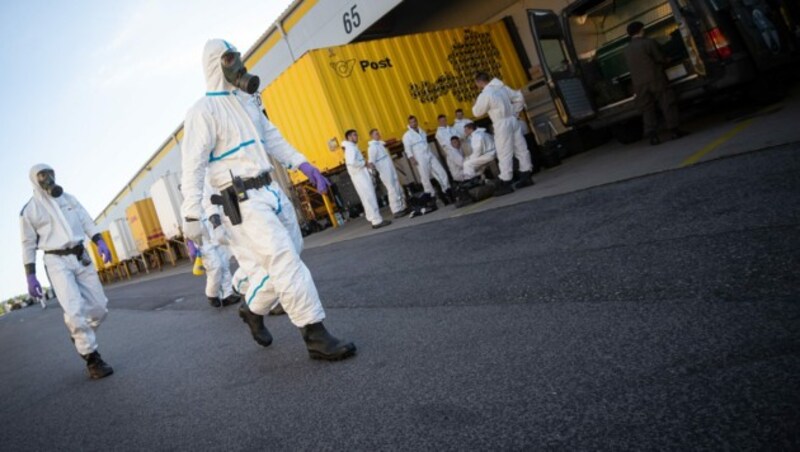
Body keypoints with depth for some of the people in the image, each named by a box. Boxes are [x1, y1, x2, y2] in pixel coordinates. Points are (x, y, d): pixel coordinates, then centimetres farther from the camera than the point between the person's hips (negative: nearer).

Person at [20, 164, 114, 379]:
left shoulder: (69, 199, 14)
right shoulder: (29, 210, 3)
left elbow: (87, 222, 8)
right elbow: (28, 245, 5)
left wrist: (100, 242, -10)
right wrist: (30, 277, 0)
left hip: (82, 258, 4)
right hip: (57, 261, -4)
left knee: (99, 306, 2)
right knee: (75, 309, -17)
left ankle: (80, 335, 30)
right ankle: (92, 359, -10)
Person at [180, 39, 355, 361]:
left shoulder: (247, 101, 17)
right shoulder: (203, 111, -7)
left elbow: (273, 138, 23)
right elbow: (192, 166, -12)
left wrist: (303, 165, 11)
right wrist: (192, 219, -17)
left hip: (271, 191, 8)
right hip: (242, 202, -8)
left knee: (287, 257, 12)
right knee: (286, 262, -13)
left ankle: (253, 310, 34)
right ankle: (316, 337, -7)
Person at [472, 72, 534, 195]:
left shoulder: (485, 94, -13)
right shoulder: (503, 87, 9)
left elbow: (477, 112, -4)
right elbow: (519, 98, 15)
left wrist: (476, 104, 15)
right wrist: (514, 113, 18)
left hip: (502, 125, -8)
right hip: (512, 121, 8)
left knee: (504, 155, -4)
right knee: (521, 149, 9)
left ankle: (505, 184, -1)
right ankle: (526, 177, 17)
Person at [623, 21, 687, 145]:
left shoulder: (627, 50, 10)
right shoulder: (648, 43, -4)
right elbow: (661, 59, -1)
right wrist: (665, 62, 21)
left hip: (639, 85, 4)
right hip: (656, 79, -4)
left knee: (648, 109, 5)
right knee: (667, 104, 3)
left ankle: (652, 135, -3)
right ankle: (673, 130, 1)